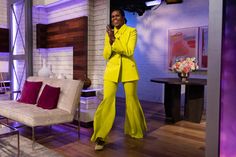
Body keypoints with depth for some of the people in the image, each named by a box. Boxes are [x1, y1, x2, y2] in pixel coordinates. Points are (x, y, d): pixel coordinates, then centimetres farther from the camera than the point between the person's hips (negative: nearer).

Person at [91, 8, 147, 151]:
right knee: (107, 101, -10)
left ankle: (136, 131, 30)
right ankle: (100, 137, -6)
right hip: (112, 70, 2)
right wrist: (110, 40, -11)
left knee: (131, 101, 7)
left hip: (128, 70, -2)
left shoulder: (132, 31, 1)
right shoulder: (109, 33, 11)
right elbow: (106, 55, 4)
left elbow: (129, 51, -13)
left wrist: (114, 40, -17)